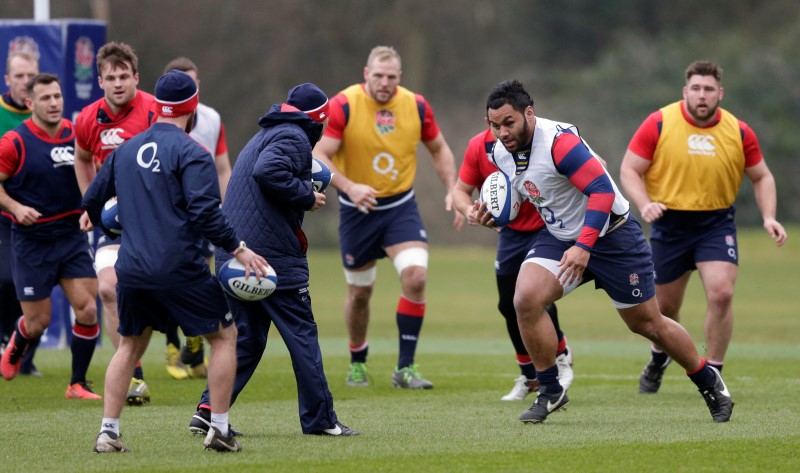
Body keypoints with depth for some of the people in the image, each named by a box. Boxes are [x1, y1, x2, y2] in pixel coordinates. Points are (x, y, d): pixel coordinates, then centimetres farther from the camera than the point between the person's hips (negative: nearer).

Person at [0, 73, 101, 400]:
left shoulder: (75, 134, 1)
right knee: (38, 322, 2)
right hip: (31, 241, -3)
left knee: (88, 310, -8)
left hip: (72, 235, 4)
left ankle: (78, 383, 8)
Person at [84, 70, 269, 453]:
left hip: (131, 268, 6)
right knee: (224, 335, 9)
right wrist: (238, 249, -11)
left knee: (130, 346, 20)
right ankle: (219, 429, 5)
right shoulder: (190, 152, -8)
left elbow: (91, 202, 20)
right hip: (179, 269, -6)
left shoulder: (125, 150, 11)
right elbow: (205, 212, -18)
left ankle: (107, 432, 12)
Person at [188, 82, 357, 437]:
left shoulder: (264, 136, 22)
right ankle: (320, 419, 3)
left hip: (232, 255, 9)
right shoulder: (294, 138, -7)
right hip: (274, 254, -9)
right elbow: (268, 171, -24)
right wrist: (307, 195, -13)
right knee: (302, 332, 0)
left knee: (244, 337, 12)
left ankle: (209, 409, -1)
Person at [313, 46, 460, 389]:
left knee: (415, 276, -19)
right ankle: (357, 363, 33)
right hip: (358, 210, -1)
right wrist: (349, 187, -35)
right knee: (359, 293, 8)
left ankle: (405, 367, -11)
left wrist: (452, 190, -3)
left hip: (400, 206, 1)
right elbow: (318, 156, -19)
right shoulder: (343, 106, -16)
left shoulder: (416, 106, -5)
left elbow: (439, 149, 10)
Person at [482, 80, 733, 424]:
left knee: (647, 324, 5)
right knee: (526, 299, -20)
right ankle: (550, 392, -5)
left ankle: (709, 382, 28)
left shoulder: (558, 141, -28)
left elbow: (602, 189, -30)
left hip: (611, 234, -6)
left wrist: (584, 246, -37)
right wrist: (495, 214, -4)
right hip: (560, 237, 6)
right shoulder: (500, 153, -4)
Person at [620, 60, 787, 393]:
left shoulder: (739, 132, -4)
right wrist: (644, 204, -24)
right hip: (669, 224, 0)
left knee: (721, 293, -19)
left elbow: (762, 177, 8)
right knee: (665, 305, 10)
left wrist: (768, 217, -7)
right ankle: (658, 360, 43)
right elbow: (629, 170, -7)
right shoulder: (659, 124, -10)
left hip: (717, 223, 0)